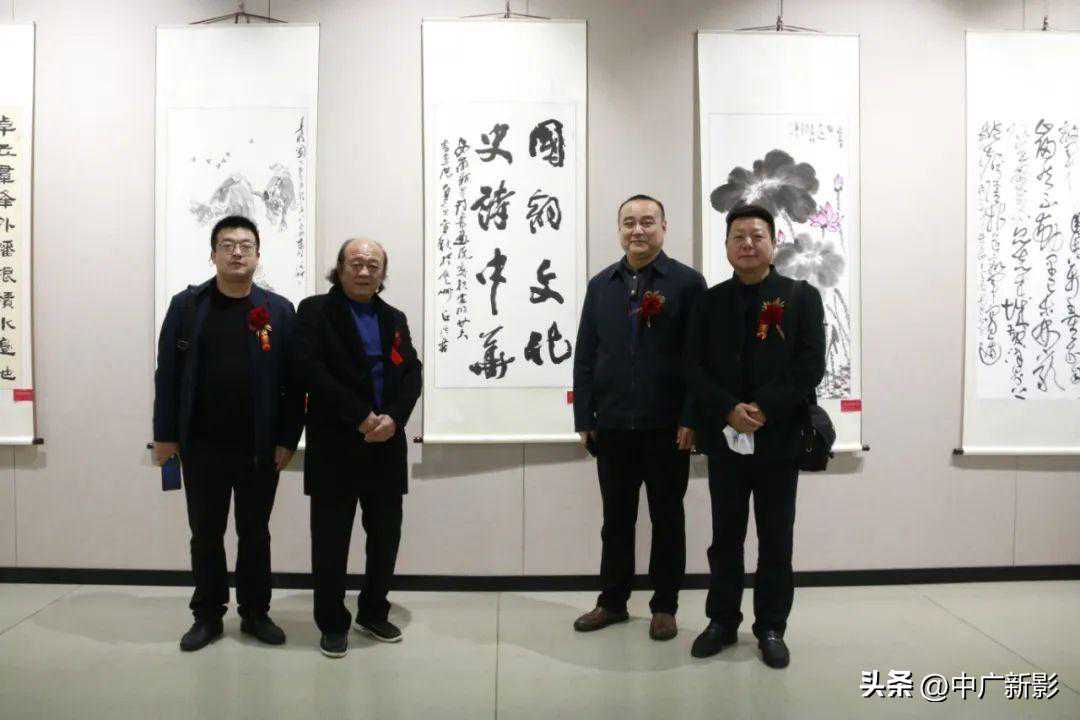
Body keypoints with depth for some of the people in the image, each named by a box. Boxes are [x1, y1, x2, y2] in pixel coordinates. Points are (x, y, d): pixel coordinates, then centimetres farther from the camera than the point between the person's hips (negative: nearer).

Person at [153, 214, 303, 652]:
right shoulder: (186, 306, 2)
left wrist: (288, 439, -6)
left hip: (260, 448, 0)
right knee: (205, 534, 11)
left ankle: (255, 613, 25)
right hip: (202, 446, 1)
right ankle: (208, 615, 26)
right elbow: (168, 373, 2)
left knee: (255, 533, 12)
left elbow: (293, 381, -2)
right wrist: (165, 434, -2)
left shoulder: (279, 311, 0)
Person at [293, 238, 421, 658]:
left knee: (386, 533, 10)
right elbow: (309, 369, -12)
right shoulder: (315, 311, 1)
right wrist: (361, 416, -16)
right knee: (331, 537, 4)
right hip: (335, 446, -4)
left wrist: (393, 418, -11)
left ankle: (374, 614, 28)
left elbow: (412, 373, 7)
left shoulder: (394, 319, 15)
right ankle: (332, 624, 18)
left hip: (387, 445, 4)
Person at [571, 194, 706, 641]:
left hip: (666, 427, -3)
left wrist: (690, 419, -12)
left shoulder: (687, 282, -2)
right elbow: (585, 356, 9)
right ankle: (613, 602, 27)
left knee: (667, 518, 9)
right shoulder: (600, 285, 10)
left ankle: (664, 607, 23)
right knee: (616, 518, 13)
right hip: (612, 426, 3)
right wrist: (585, 418, 4)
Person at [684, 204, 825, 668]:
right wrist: (729, 411, -14)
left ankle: (771, 628, 21)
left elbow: (811, 366, -6)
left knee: (776, 540, 8)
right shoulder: (710, 302, 7)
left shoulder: (802, 297, 2)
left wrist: (763, 410, -15)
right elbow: (695, 368, 1)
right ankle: (722, 622, 24)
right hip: (724, 439, 2)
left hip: (779, 438, -1)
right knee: (725, 537, 11)